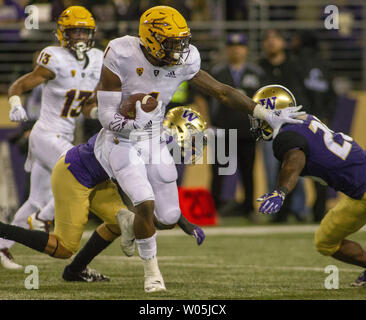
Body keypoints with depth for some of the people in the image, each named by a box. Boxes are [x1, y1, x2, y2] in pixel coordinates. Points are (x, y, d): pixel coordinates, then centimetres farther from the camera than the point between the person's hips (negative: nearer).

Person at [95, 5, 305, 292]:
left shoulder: (182, 63, -9)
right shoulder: (123, 58, -24)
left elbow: (222, 91, -1)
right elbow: (107, 114, -23)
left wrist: (268, 115, -2)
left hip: (154, 144, 5)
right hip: (122, 142, -5)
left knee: (170, 217, 3)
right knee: (145, 204, -22)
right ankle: (152, 272, -1)